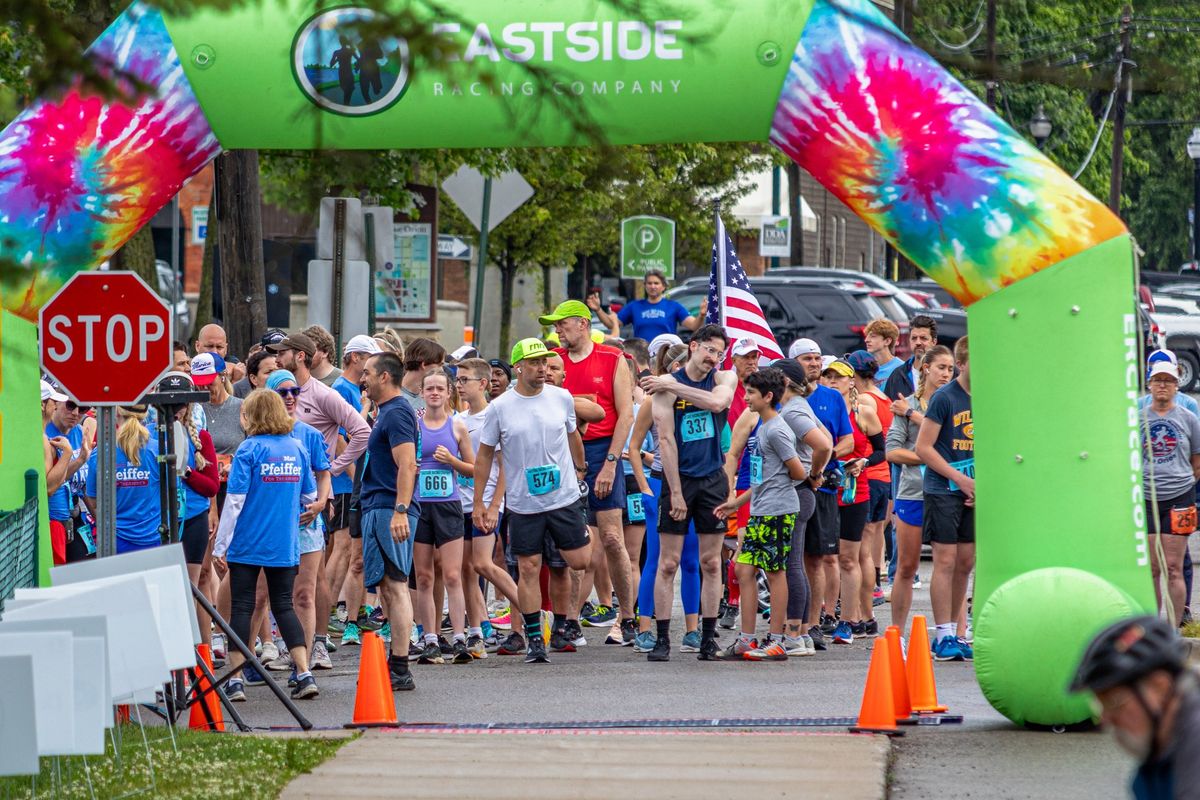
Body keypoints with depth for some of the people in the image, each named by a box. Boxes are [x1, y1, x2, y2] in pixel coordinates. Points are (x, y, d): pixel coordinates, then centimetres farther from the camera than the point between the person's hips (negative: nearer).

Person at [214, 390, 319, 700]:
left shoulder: (250, 449, -10)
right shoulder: (297, 448, 5)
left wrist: (219, 547, -8)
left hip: (248, 544, -4)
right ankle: (305, 674, -1)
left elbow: (235, 500, -12)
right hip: (285, 545, 4)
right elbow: (309, 496, 13)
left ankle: (235, 680, 2)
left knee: (241, 607, 3)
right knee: (284, 605, 10)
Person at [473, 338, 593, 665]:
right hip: (523, 503, -2)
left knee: (579, 561, -1)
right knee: (529, 569, -1)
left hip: (564, 498, 2)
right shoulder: (500, 407, -4)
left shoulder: (562, 398, 1)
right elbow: (485, 455, 4)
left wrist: (580, 469, 26)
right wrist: (478, 503, 3)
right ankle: (534, 640, 7)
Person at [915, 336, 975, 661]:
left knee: (966, 562, 8)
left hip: (971, 490, 6)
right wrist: (962, 480, -12)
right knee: (946, 560, -7)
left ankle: (955, 632, 16)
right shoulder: (944, 397, -9)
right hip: (942, 490, -6)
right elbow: (923, 448, -11)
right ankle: (943, 636, -3)